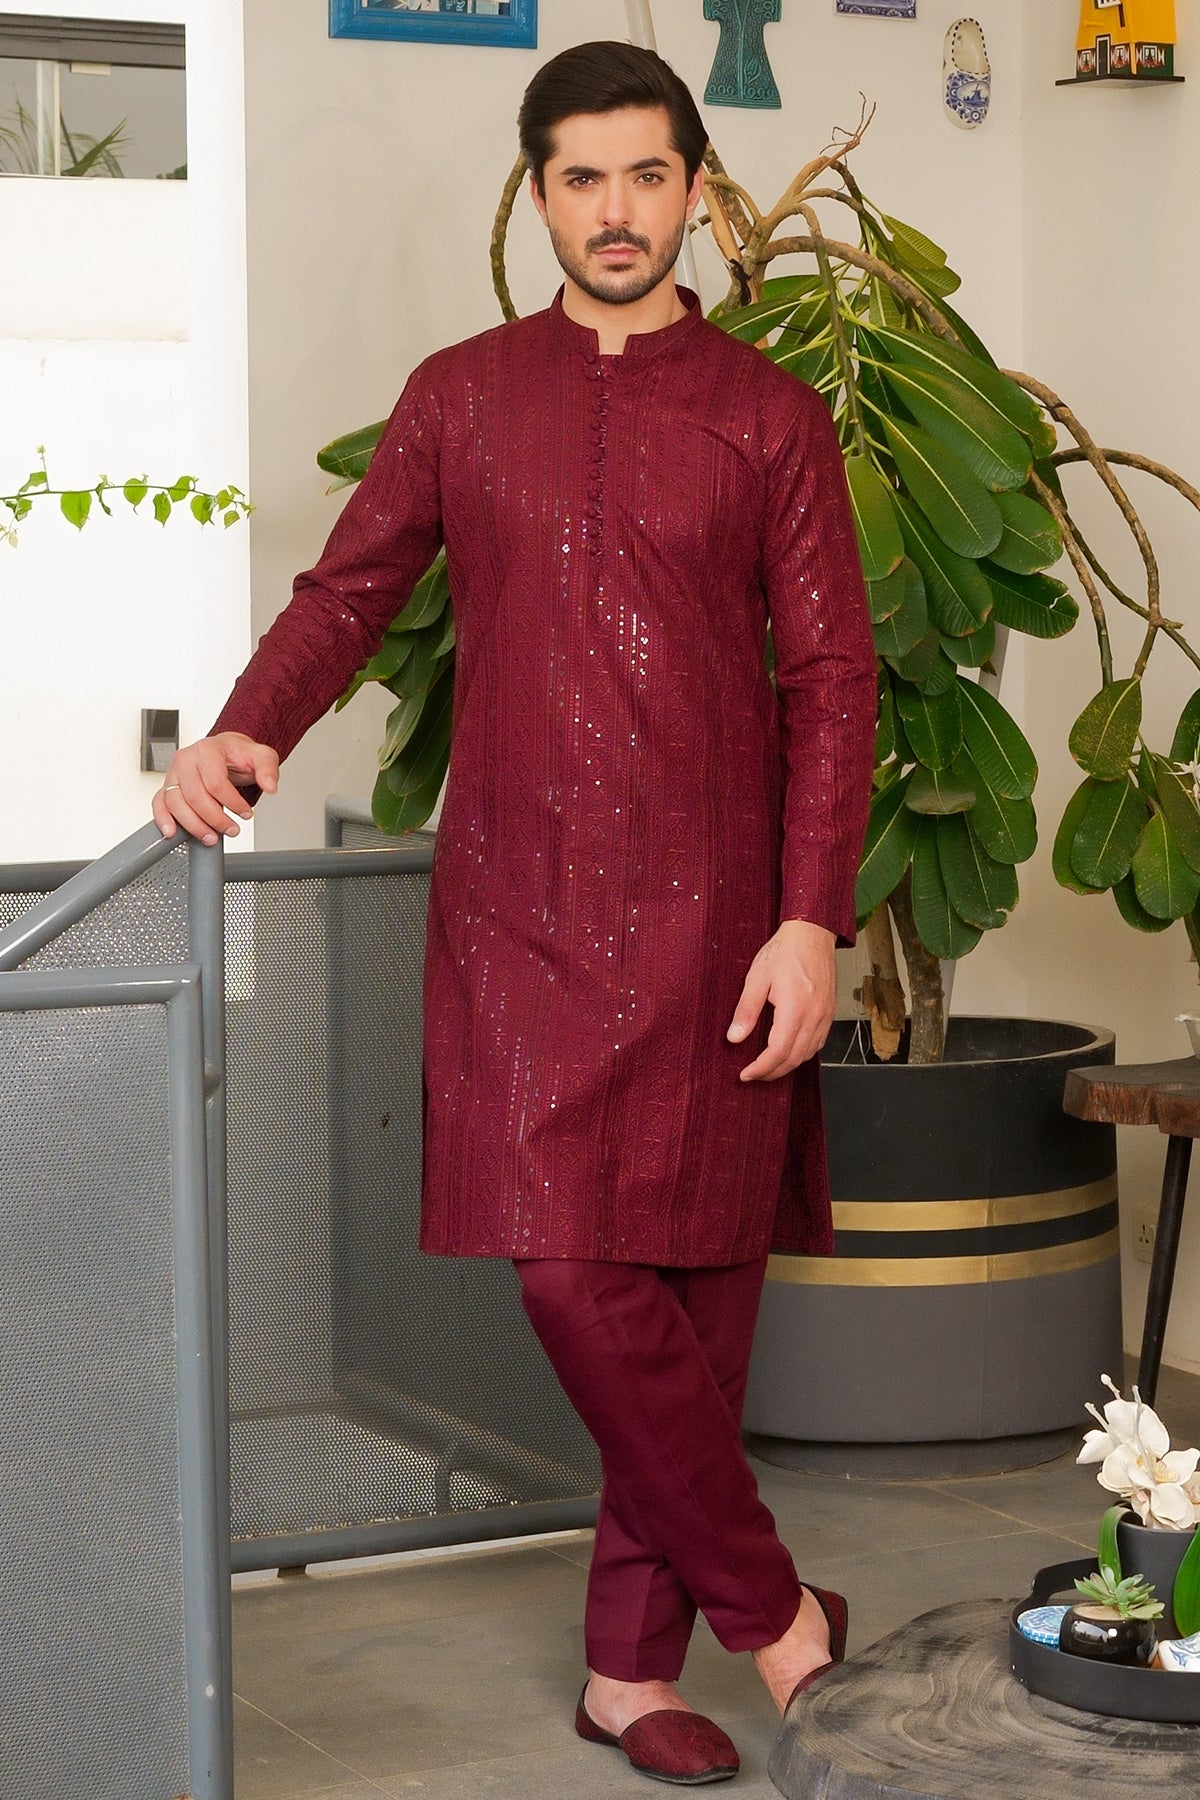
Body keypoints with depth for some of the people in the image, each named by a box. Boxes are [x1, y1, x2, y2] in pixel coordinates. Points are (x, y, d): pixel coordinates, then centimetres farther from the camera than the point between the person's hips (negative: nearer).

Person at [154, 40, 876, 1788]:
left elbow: (831, 678, 3)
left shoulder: (770, 416, 6)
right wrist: (245, 735, -10)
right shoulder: (460, 396, 11)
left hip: (709, 910, 0)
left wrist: (812, 922, -7)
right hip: (520, 904, 1)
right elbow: (348, 591, 11)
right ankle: (762, 1601, 8)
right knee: (570, 1261, -10)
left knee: (698, 1271, 1)